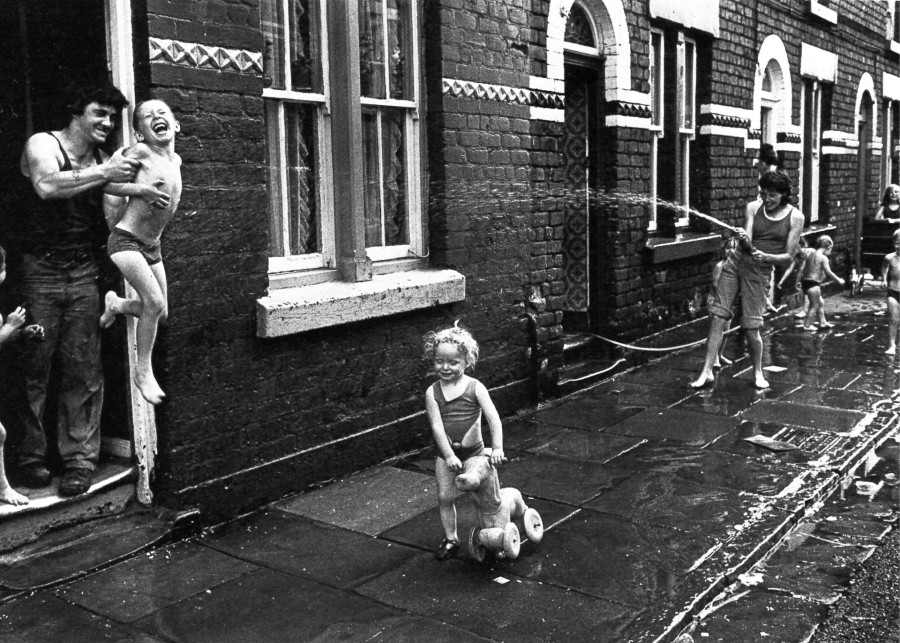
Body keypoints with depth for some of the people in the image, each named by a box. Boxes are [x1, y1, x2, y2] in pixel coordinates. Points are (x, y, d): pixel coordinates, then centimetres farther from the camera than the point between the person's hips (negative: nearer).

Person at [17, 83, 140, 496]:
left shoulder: (105, 161, 15)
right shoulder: (43, 144, 0)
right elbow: (47, 185, -22)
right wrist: (104, 174, -19)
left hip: (85, 275, 4)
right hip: (40, 271, -4)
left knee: (83, 371, 0)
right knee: (34, 366, 0)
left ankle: (80, 459, 6)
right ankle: (31, 457, 13)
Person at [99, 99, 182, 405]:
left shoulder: (176, 160, 6)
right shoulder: (140, 152, -13)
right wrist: (142, 190, -21)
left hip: (152, 245, 7)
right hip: (126, 240, -7)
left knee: (161, 312, 10)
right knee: (154, 302, -19)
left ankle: (115, 304, 39)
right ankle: (144, 372, -4)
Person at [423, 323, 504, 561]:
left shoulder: (475, 387, -7)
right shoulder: (432, 392, -4)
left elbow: (494, 418, -14)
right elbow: (437, 426, -11)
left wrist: (497, 448, -25)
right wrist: (449, 455, -21)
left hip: (474, 451, -2)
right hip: (446, 454, 2)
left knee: (489, 499, -7)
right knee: (445, 496, 4)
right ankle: (450, 539, 22)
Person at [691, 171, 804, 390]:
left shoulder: (795, 217, -3)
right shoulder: (753, 208, 3)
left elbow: (789, 256, -4)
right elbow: (747, 244, -6)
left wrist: (765, 257, -22)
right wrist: (745, 243, -30)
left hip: (759, 271, -2)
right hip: (736, 261, 2)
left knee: (751, 326, -4)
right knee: (718, 316, -6)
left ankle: (758, 372, 20)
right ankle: (707, 371, -1)